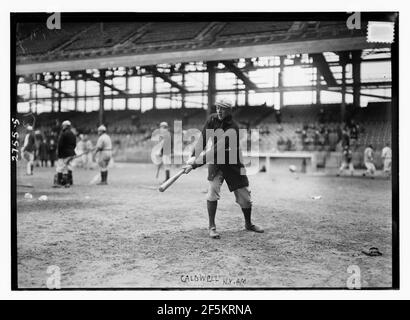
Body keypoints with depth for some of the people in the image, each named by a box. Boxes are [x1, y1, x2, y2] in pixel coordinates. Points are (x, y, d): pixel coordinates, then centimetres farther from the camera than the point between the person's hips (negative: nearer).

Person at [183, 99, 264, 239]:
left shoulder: (233, 128, -26)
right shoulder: (212, 119, -8)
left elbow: (216, 150, -33)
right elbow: (203, 140, -10)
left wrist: (195, 163, -37)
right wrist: (193, 157, -26)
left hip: (233, 164, -2)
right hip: (216, 162, 3)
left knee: (244, 195, 4)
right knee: (212, 189, -18)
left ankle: (248, 223, 30)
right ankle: (212, 227, -8)